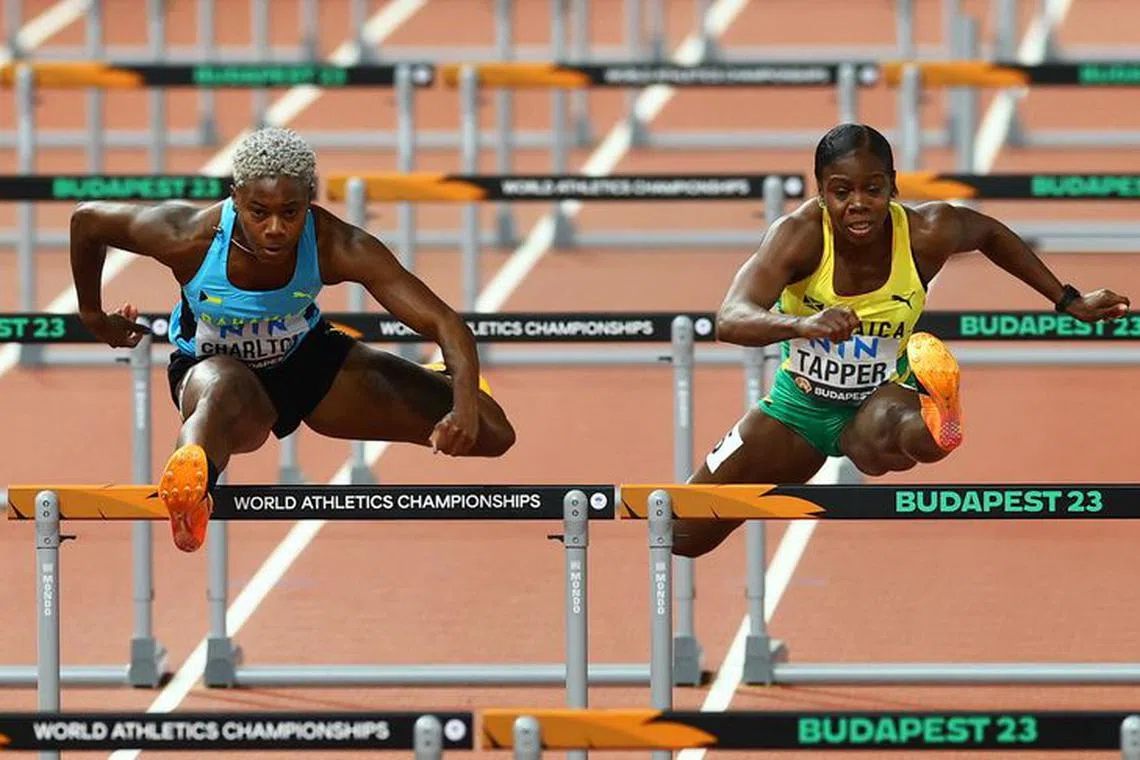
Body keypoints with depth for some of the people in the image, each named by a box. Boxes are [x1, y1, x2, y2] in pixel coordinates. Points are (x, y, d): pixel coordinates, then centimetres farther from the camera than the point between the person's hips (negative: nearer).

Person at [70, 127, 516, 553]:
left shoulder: (337, 248, -29)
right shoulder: (191, 237, -30)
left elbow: (445, 324, -31)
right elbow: (86, 220, -12)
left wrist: (465, 405, -49)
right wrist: (93, 316, 2)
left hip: (309, 359, 3)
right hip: (212, 364, -3)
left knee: (491, 434, 1)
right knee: (226, 391, -45)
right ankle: (188, 490, -75)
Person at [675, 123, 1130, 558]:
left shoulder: (926, 234, -21)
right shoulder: (800, 235, -26)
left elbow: (990, 233, 4)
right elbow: (730, 321, -40)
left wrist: (1070, 303, 8)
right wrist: (802, 324, -60)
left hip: (881, 399, -2)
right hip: (799, 405, 2)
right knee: (683, 538, 16)